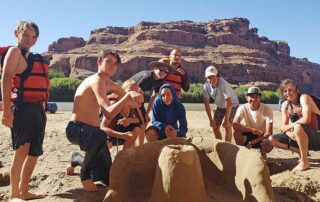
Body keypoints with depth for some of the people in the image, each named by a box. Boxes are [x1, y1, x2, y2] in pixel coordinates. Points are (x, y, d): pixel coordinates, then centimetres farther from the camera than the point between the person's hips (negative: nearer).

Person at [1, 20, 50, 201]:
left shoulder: (33, 57, 22)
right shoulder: (15, 52, -3)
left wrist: (42, 110, 17)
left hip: (37, 109, 9)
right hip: (23, 107, -9)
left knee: (34, 152, 10)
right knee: (22, 150, -13)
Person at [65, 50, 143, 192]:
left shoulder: (108, 83, 9)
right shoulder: (97, 80, -20)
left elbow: (121, 91, 28)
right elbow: (109, 113, -33)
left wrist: (123, 103, 5)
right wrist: (128, 96, -44)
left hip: (91, 130, 9)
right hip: (77, 129, -8)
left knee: (108, 178, 9)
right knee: (100, 136, -45)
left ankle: (78, 159, 36)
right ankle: (85, 175, -18)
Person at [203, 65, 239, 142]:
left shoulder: (223, 84, -36)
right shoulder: (206, 86, -20)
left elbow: (229, 104, -33)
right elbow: (206, 103, -13)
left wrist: (226, 120, -29)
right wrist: (211, 120, -14)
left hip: (232, 105, -5)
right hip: (220, 106, 6)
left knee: (227, 126, -18)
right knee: (215, 126, 3)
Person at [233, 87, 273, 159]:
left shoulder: (267, 109, -18)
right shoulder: (243, 108, -14)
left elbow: (269, 133, -22)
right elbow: (235, 124, -31)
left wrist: (252, 142, -29)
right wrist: (254, 130, -36)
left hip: (262, 137, -1)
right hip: (249, 135, 1)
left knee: (268, 145, -35)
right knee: (236, 129, -28)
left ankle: (262, 153, 3)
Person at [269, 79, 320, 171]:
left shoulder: (304, 98, -15)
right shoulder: (285, 105, 4)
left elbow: (306, 120, -29)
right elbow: (284, 127, 1)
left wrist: (289, 126, -15)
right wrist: (291, 134, -21)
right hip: (300, 137, 7)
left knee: (298, 127, -38)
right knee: (272, 140, -1)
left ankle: (304, 162, -20)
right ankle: (303, 153, 8)